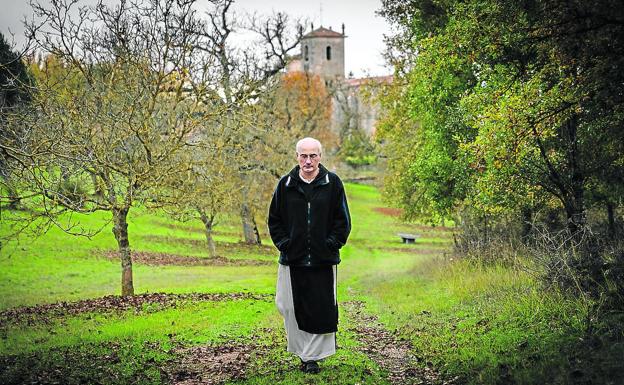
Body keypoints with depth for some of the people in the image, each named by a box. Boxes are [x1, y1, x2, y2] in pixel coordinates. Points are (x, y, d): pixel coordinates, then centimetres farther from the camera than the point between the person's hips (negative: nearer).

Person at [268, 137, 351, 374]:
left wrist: (331, 244, -5)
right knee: (291, 308, 4)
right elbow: (274, 219, 11)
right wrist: (284, 244, 0)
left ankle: (314, 356, 13)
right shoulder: (286, 184, 4)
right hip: (292, 259, 1)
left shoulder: (332, 183, 0)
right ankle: (303, 352, 20)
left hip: (323, 260, -1)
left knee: (322, 309, 1)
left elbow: (342, 220, 4)